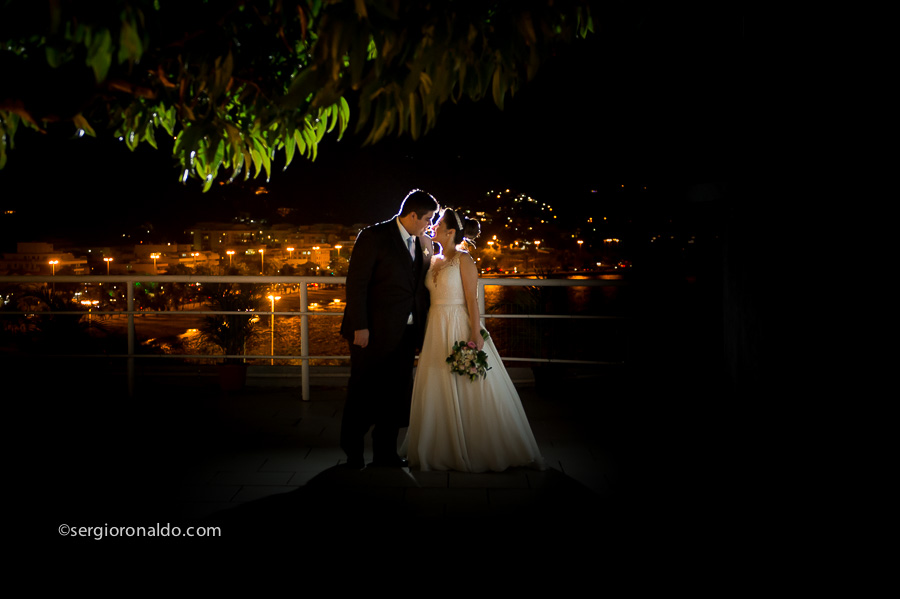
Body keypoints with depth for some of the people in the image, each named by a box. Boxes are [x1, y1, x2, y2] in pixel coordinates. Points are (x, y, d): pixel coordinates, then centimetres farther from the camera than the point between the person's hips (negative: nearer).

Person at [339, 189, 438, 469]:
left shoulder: (422, 243, 10)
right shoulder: (373, 236, -9)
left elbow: (420, 287, 13)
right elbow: (356, 283, -12)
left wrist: (421, 327, 4)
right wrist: (359, 327, -17)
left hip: (405, 333, 6)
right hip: (374, 331, -6)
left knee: (396, 394, 10)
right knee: (363, 393, 6)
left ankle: (385, 452, 22)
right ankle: (353, 452, 22)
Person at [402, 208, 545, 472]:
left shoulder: (463, 259, -7)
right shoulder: (434, 260, 12)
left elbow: (472, 299, -12)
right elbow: (430, 297, 14)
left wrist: (475, 333, -19)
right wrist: (424, 332, 11)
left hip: (460, 327, -7)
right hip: (436, 330, 7)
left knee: (471, 389, -1)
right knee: (437, 392, 8)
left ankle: (481, 451, 12)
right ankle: (443, 451, 19)